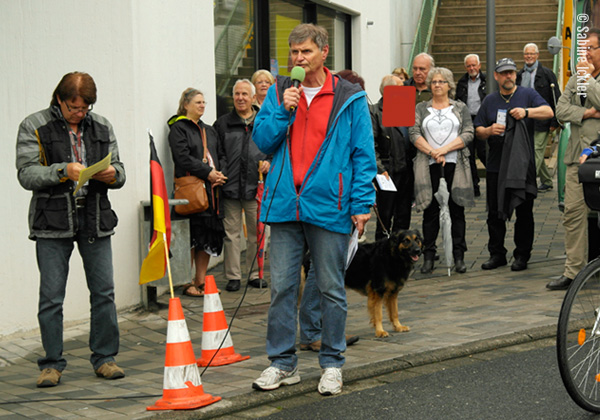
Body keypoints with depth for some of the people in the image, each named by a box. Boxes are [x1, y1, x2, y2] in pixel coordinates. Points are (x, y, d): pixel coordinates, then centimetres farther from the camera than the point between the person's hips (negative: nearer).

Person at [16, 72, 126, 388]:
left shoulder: (102, 127, 11)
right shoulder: (34, 127, -1)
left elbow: (118, 170, 14)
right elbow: (26, 174, -9)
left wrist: (113, 173, -10)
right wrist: (63, 171, -22)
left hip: (95, 219, 3)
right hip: (52, 222, -3)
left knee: (104, 292, 5)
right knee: (51, 297, 0)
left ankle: (104, 358, 17)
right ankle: (52, 364, 11)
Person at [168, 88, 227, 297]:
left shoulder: (209, 130, 22)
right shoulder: (178, 128, -1)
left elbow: (217, 157, 21)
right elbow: (183, 158, -12)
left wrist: (219, 175, 1)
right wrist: (208, 173, -14)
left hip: (211, 189, 7)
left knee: (208, 237, 5)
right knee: (190, 238, -8)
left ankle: (200, 281, 11)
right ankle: (187, 282, -3)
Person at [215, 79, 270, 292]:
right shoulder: (222, 124, 9)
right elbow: (217, 153, 6)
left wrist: (269, 163, -4)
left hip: (255, 187, 1)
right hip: (230, 187, -1)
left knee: (257, 232, 5)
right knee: (231, 232, 1)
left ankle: (256, 274, 17)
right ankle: (233, 276, 8)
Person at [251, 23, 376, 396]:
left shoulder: (350, 99, 1)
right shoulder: (279, 93, 10)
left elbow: (363, 153, 0)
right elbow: (263, 141, 7)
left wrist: (362, 203, -7)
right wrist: (283, 111, -8)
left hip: (329, 207, -3)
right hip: (285, 206, 3)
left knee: (332, 289, 6)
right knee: (282, 287, 5)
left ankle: (332, 364, 17)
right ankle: (283, 363, 16)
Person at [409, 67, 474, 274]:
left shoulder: (460, 108, 12)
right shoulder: (421, 108, 13)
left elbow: (468, 134, 0)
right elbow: (414, 134, 1)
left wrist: (444, 150, -11)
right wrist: (432, 152, -12)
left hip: (455, 164, 0)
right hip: (429, 166, 0)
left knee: (456, 210, -1)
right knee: (431, 211, 0)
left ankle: (459, 257, 2)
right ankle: (429, 257, 4)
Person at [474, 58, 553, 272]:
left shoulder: (527, 94, 4)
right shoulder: (489, 100, 13)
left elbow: (548, 112, -11)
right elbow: (477, 130, 12)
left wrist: (526, 112, -27)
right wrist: (489, 131, -11)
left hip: (523, 164, -3)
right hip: (496, 164, 3)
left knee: (524, 212, 1)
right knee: (494, 212, 5)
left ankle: (522, 255, 10)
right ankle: (496, 253, 14)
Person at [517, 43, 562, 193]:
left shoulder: (547, 73, -3)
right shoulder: (520, 75, 11)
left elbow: (556, 99, -5)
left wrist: (555, 122, -10)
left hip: (541, 121, -6)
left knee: (537, 152, -8)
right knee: (536, 152, 11)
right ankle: (546, 182, 23)